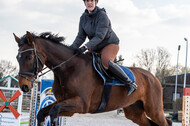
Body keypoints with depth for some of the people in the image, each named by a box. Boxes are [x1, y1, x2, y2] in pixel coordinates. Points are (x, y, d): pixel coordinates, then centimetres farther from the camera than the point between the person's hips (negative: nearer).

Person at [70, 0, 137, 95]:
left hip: (110, 44, -7)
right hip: (95, 47, 8)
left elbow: (99, 36, -29)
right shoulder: (83, 17, -1)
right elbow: (81, 37, -2)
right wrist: (72, 48, -20)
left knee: (105, 61, -33)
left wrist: (85, 47, -38)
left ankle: (129, 84, -25)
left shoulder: (102, 15, -21)